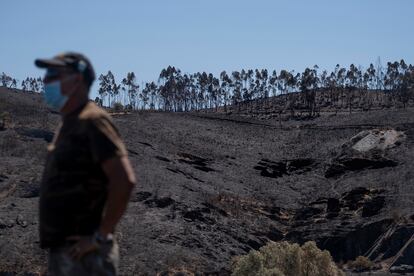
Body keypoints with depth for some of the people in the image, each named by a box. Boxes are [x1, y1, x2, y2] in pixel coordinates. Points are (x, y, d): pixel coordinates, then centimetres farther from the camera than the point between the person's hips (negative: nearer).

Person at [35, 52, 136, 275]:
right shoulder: (68, 123, 15)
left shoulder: (92, 121, -14)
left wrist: (101, 237, -20)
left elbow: (124, 181, -24)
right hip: (61, 252, 10)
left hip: (83, 255, -10)